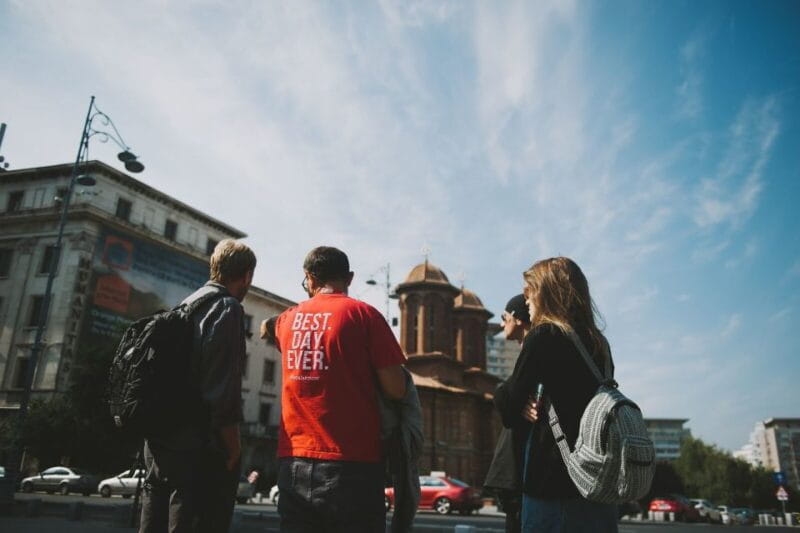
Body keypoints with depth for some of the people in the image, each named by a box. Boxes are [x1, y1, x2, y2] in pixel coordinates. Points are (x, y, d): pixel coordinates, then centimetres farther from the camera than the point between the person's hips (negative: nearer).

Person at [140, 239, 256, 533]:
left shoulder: (185, 306, 16)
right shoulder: (227, 308, -10)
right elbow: (223, 388, -19)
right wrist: (233, 445, -12)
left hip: (160, 439, 9)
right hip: (199, 448, -9)